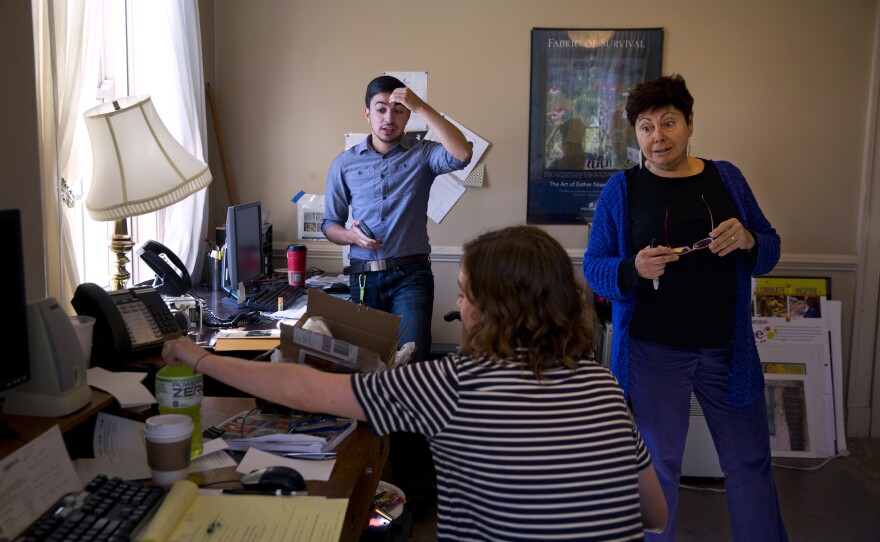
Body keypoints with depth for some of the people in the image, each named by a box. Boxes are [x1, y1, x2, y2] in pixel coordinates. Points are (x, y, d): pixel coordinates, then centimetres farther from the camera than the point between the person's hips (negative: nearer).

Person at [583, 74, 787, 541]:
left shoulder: (727, 178, 5)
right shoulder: (622, 188, -1)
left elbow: (770, 250, 9)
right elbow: (593, 266, -2)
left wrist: (747, 241, -14)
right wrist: (634, 270, -23)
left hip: (728, 350, 2)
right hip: (652, 350, -2)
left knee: (750, 463, 13)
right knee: (656, 467, 11)